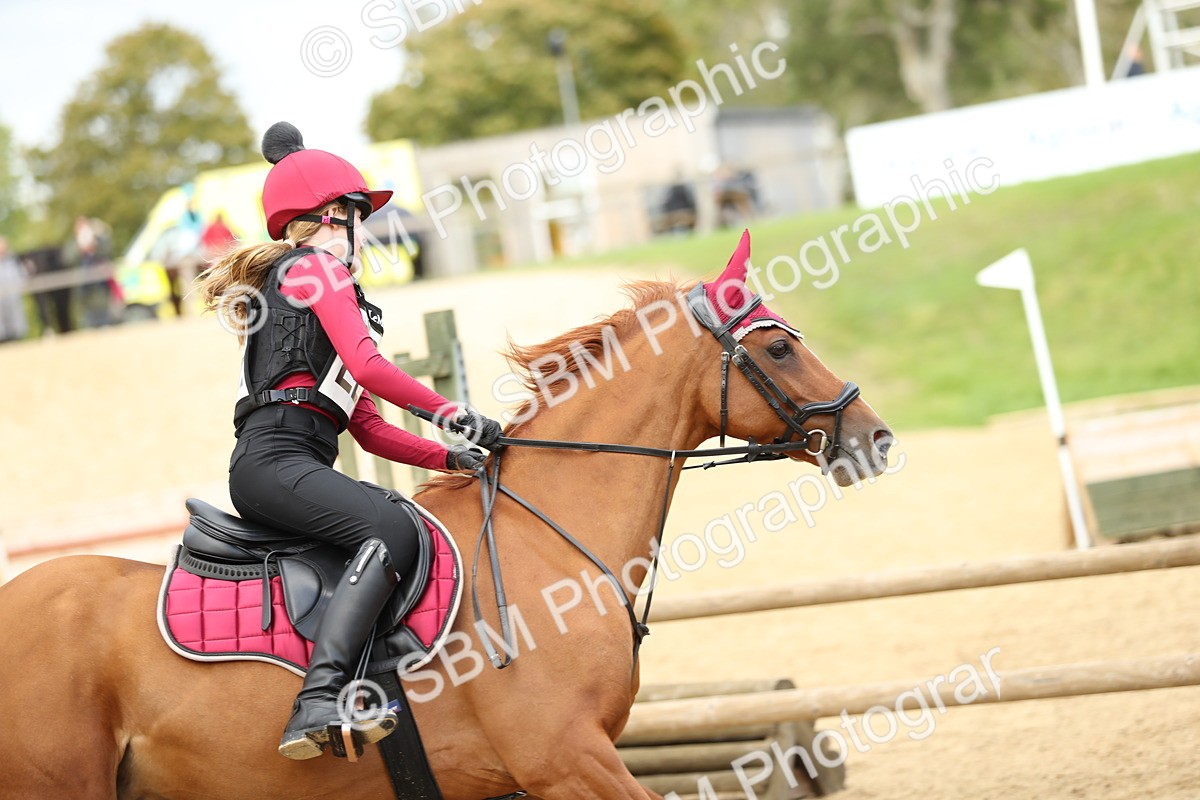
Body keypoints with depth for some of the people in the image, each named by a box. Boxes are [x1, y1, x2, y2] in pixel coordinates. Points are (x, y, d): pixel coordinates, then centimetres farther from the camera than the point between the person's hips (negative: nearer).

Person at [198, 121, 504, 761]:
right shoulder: (316, 268, 6)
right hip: (275, 460, -10)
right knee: (392, 533, -32)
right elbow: (367, 366, -11)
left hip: (280, 466, 10)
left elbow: (371, 430, 28)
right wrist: (453, 412, -5)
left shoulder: (309, 280, 34)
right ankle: (317, 702, -46)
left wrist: (453, 459, 17)